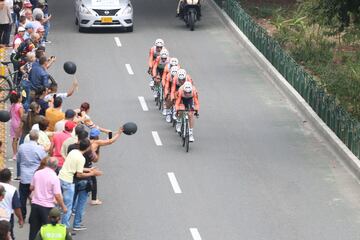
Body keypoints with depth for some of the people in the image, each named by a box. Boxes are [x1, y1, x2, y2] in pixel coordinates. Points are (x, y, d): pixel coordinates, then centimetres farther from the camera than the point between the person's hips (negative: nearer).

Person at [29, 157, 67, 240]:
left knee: (34, 228, 13)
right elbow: (57, 196, -17)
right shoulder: (54, 178, -16)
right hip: (47, 207, -5)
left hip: (35, 204, 5)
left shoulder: (37, 173, 0)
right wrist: (63, 207, -4)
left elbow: (31, 188, 12)